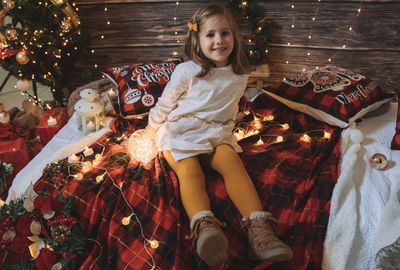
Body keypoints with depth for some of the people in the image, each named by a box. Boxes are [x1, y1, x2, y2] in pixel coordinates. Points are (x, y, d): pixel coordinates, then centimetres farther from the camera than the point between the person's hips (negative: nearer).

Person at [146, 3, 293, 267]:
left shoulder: (240, 76, 8)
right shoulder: (187, 71, -3)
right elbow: (165, 104, 9)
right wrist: (151, 129, 18)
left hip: (216, 134, 3)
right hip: (179, 133, -2)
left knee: (233, 163, -28)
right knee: (189, 170, -32)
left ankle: (259, 229, -43)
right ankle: (205, 226, -56)